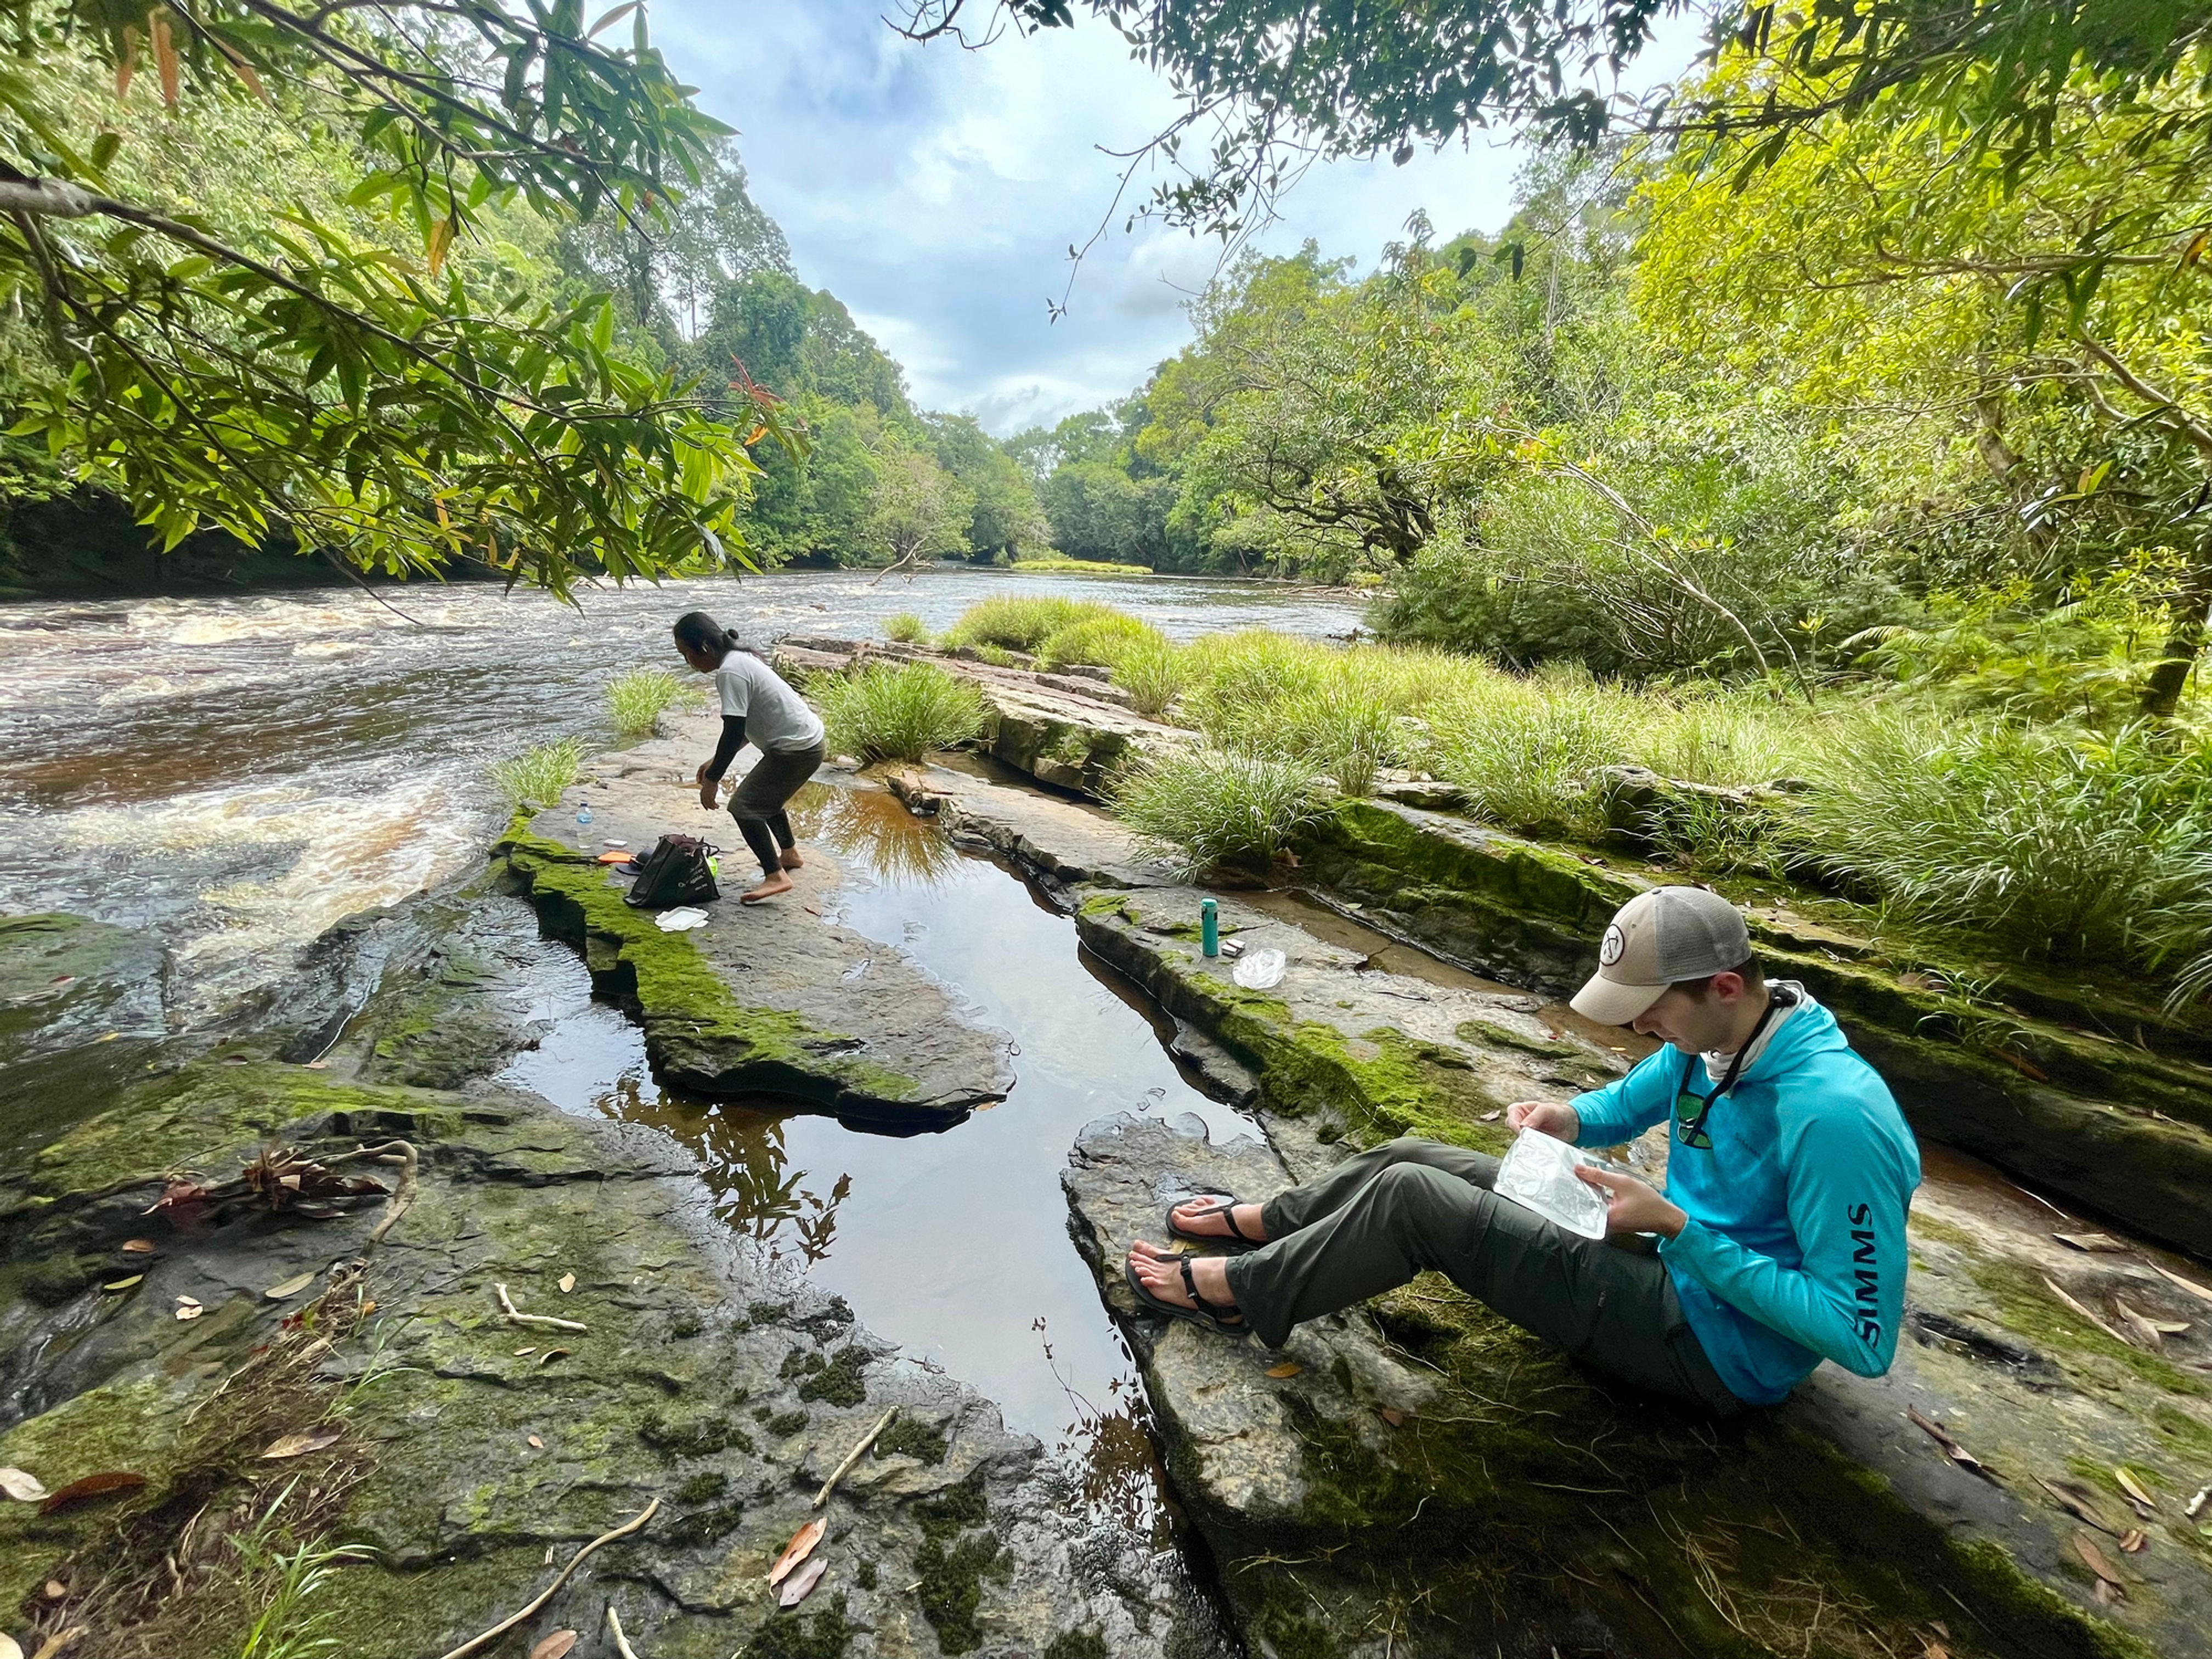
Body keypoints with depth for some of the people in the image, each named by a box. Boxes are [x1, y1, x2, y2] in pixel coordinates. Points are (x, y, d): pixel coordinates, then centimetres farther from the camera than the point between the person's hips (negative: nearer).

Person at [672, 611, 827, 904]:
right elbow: (745, 726, 19)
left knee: (743, 805, -9)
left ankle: (775, 876, -9)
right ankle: (790, 854, 46)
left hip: (796, 749, -11)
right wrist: (716, 764, 18)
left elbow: (734, 733, -23)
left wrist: (712, 779, -15)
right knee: (765, 795, 30)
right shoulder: (741, 659, 12)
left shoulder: (730, 672, -19)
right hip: (805, 740, 11)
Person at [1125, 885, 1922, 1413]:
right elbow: (1626, 1104, 13)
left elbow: (1864, 1338, -27)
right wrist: (1567, 1117, -10)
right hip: (1679, 1268, 8)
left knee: (1410, 1198, -18)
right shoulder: (1707, 1037, -5)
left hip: (1721, 1346, -8)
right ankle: (1255, 1223, 25)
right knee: (1411, 1160, 3)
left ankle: (1233, 1290, 2)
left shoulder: (1829, 1115, -32)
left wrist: (1677, 1228, -30)